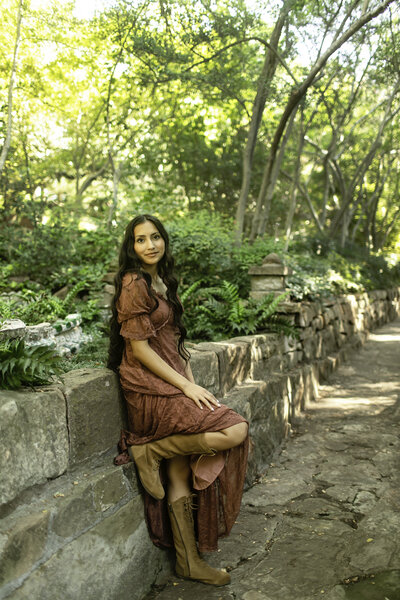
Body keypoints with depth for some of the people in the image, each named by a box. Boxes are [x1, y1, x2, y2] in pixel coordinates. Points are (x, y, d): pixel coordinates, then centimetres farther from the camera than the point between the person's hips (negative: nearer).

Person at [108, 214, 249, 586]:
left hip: (172, 387, 8)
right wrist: (186, 386, -13)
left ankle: (189, 562, 20)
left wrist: (191, 384, 6)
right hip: (151, 390, -8)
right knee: (236, 430, -15)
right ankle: (149, 451, -4)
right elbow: (139, 347, -15)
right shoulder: (135, 284, -12)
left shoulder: (162, 283, 16)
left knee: (180, 475, 9)